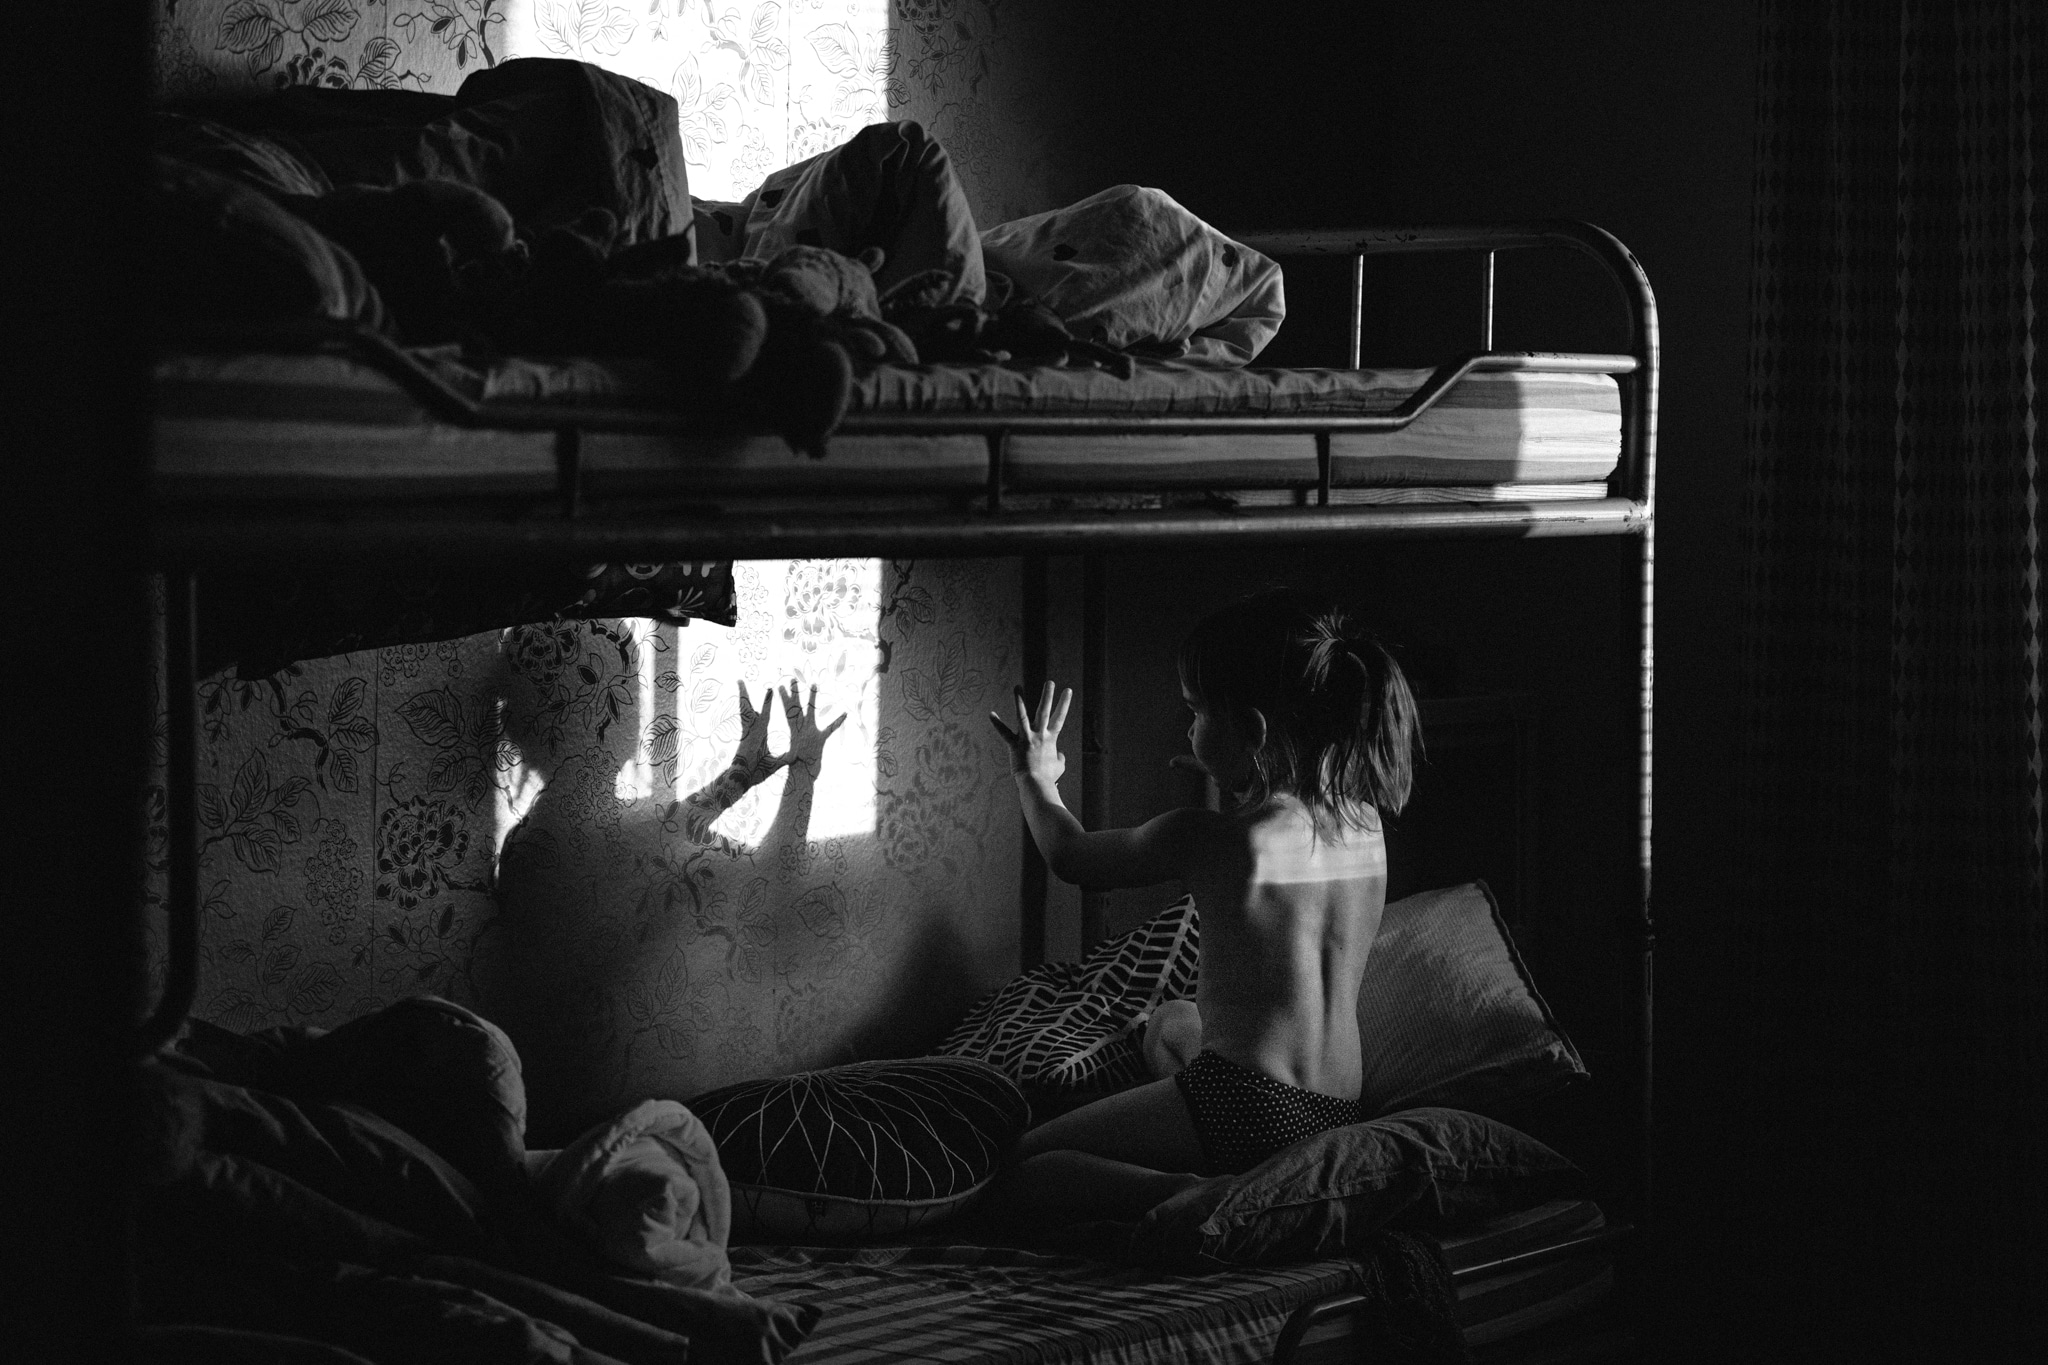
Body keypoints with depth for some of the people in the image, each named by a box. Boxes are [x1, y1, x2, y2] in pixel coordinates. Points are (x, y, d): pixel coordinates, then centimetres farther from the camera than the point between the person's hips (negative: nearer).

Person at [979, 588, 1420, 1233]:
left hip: (1242, 1105, -8)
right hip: (1337, 1112, 8)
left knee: (1009, 1174, 0)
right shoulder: (1365, 823, 2)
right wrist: (1233, 786, 27)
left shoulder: (1204, 838, -14)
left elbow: (1071, 856, 7)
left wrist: (1036, 777, 24)